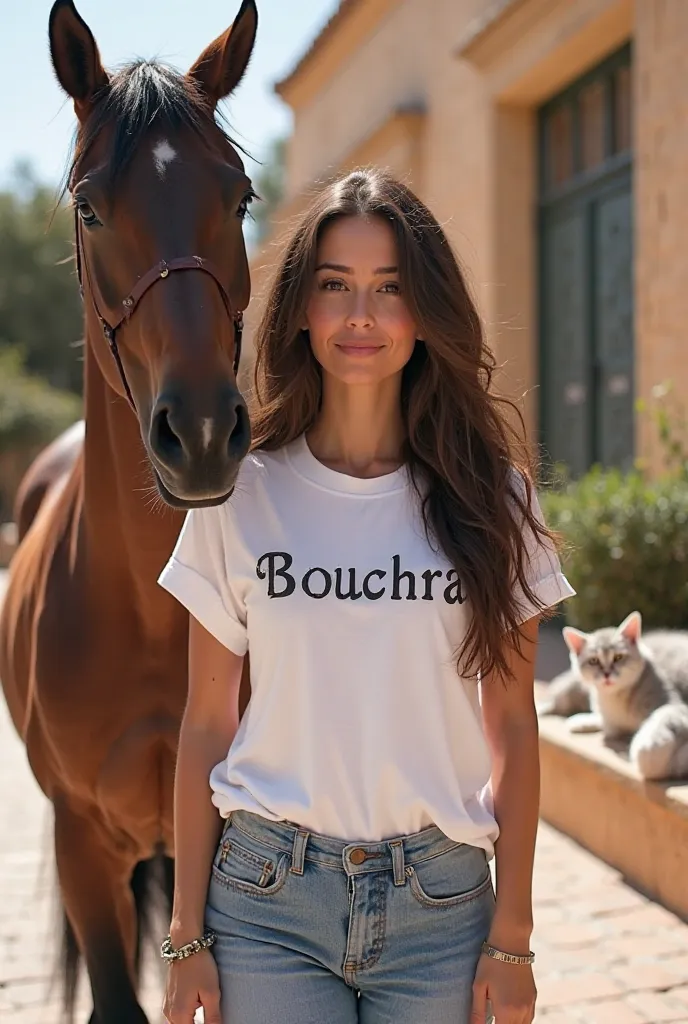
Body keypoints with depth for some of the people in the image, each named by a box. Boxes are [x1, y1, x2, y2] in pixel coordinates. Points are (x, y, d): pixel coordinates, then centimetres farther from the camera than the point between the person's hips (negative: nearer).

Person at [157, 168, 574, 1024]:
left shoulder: (488, 496, -1)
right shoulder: (241, 495, -2)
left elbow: (511, 723, 1)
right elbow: (206, 724, 1)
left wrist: (511, 937, -1)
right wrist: (187, 938, 1)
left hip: (441, 899, 1)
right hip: (268, 898, 0)